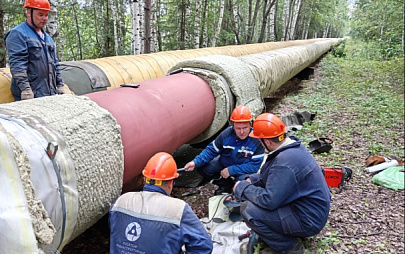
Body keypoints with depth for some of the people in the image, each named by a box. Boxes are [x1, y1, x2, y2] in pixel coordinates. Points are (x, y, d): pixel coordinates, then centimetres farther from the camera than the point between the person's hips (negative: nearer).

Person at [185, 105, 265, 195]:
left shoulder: (257, 140, -24)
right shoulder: (226, 134, -17)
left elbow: (255, 165, -24)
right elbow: (211, 150, -7)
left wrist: (231, 170, -29)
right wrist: (195, 162, -23)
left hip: (244, 170, -4)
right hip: (224, 163, 4)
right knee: (202, 168, -12)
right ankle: (225, 184, 7)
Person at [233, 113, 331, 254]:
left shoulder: (284, 164, -30)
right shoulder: (293, 145, 1)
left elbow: (269, 201, -28)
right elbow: (272, 174, 17)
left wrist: (242, 188, -13)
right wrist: (251, 180, 5)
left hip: (308, 220, -10)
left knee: (248, 210, -20)